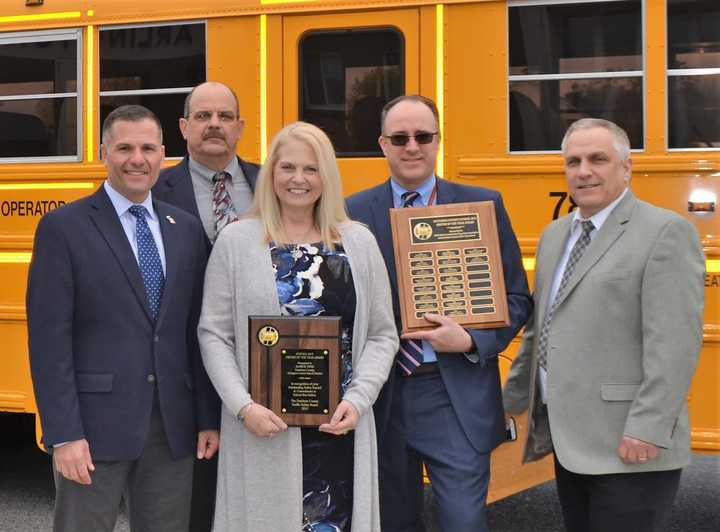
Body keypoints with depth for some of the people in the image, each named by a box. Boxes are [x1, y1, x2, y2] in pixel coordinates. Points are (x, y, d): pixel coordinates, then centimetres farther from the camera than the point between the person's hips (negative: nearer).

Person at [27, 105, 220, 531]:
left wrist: (209, 418, 7)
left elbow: (198, 332, 11)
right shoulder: (63, 228, -4)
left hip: (173, 426, 4)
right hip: (95, 423, -4)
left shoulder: (187, 230, 10)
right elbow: (49, 339, -8)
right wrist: (64, 434, -13)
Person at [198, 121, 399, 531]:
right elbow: (214, 335, 1)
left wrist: (357, 400, -7)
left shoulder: (359, 242, 7)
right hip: (262, 428, -1)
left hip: (340, 427, 2)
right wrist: (243, 406, -10)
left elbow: (382, 335, 7)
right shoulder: (235, 241, 3)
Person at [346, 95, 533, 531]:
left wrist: (471, 341, -13)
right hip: (383, 397, 2)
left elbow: (517, 298, 4)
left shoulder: (483, 204, 2)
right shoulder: (355, 213, 3)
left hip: (457, 398, -1)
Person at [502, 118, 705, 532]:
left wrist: (648, 430, -21)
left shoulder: (666, 232, -10)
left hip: (629, 448, -7)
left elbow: (675, 341, -17)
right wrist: (514, 400, 21)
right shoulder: (555, 234, 14)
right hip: (568, 440, 7)